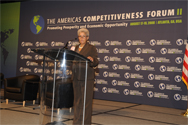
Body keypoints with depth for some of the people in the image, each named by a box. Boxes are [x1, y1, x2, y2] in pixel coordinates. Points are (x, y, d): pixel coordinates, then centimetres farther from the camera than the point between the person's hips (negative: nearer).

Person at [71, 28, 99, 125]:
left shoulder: (91, 48, -1)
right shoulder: (76, 48, 17)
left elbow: (96, 62, -11)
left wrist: (92, 60, -30)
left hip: (87, 78, -6)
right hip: (76, 77, 6)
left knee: (86, 101, -3)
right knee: (77, 100, 11)